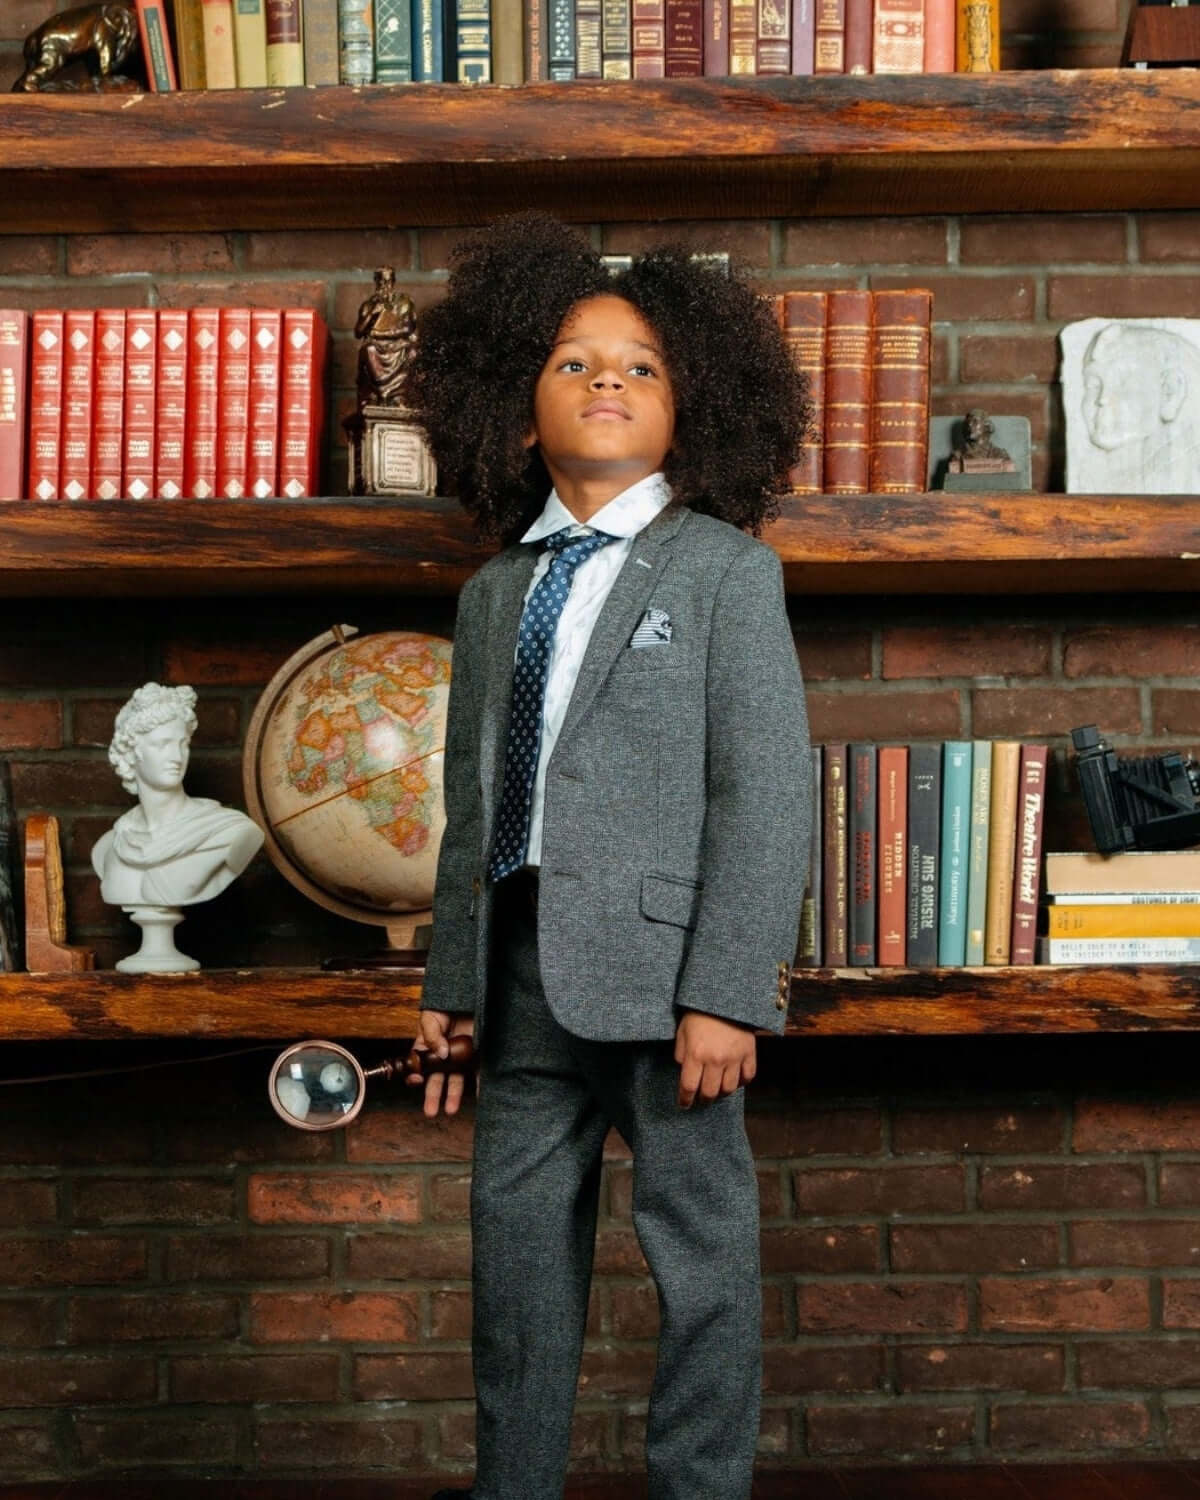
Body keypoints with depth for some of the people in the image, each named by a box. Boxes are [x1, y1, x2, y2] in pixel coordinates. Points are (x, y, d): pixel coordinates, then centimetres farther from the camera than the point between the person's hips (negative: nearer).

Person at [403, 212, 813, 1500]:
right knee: (516, 1233, 13)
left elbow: (768, 792, -8)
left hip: (659, 955, -5)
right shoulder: (495, 594, 16)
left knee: (697, 1241, 2)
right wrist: (452, 981, 12)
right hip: (525, 958, 5)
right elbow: (471, 803, 17)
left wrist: (726, 990, -16)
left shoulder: (725, 569, 0)